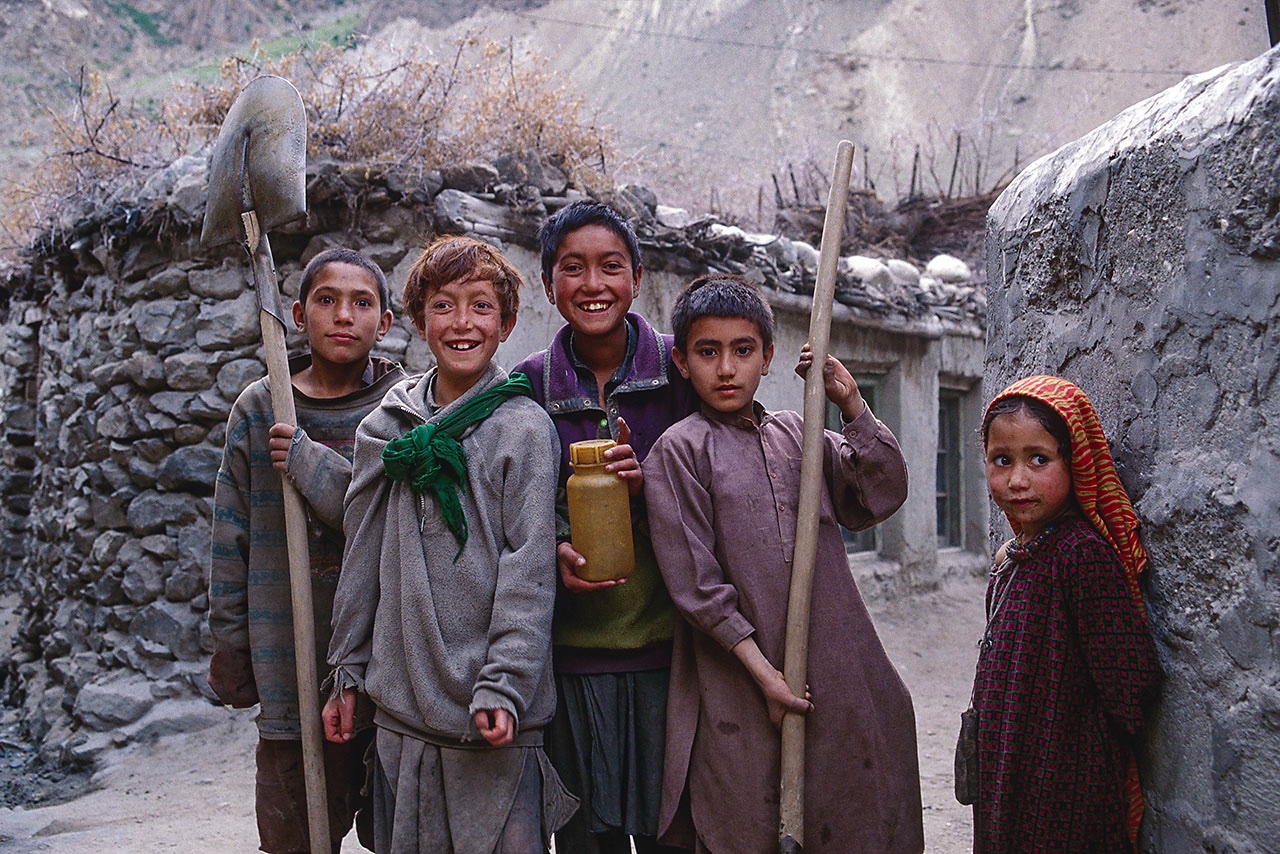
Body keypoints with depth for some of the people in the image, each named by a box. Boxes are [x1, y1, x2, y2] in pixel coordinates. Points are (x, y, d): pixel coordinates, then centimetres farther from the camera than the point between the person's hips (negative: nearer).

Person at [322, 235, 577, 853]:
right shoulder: (384, 429, 9)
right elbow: (363, 558, 13)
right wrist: (347, 673, 12)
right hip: (400, 705, 4)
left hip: (492, 715, -4)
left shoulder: (523, 426, -4)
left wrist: (503, 686, -15)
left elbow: (529, 568, -8)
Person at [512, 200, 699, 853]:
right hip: (572, 646, 1)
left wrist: (648, 485, -17)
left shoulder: (677, 368, -1)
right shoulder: (530, 383, 3)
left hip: (665, 636, -1)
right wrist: (559, 551, -11)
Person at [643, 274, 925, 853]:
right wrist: (764, 673, -13)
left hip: (835, 673, 5)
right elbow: (695, 583, -9)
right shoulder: (679, 451, -4)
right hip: (742, 681, -4)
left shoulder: (798, 434, 12)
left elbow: (881, 497, 7)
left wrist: (851, 404, -2)